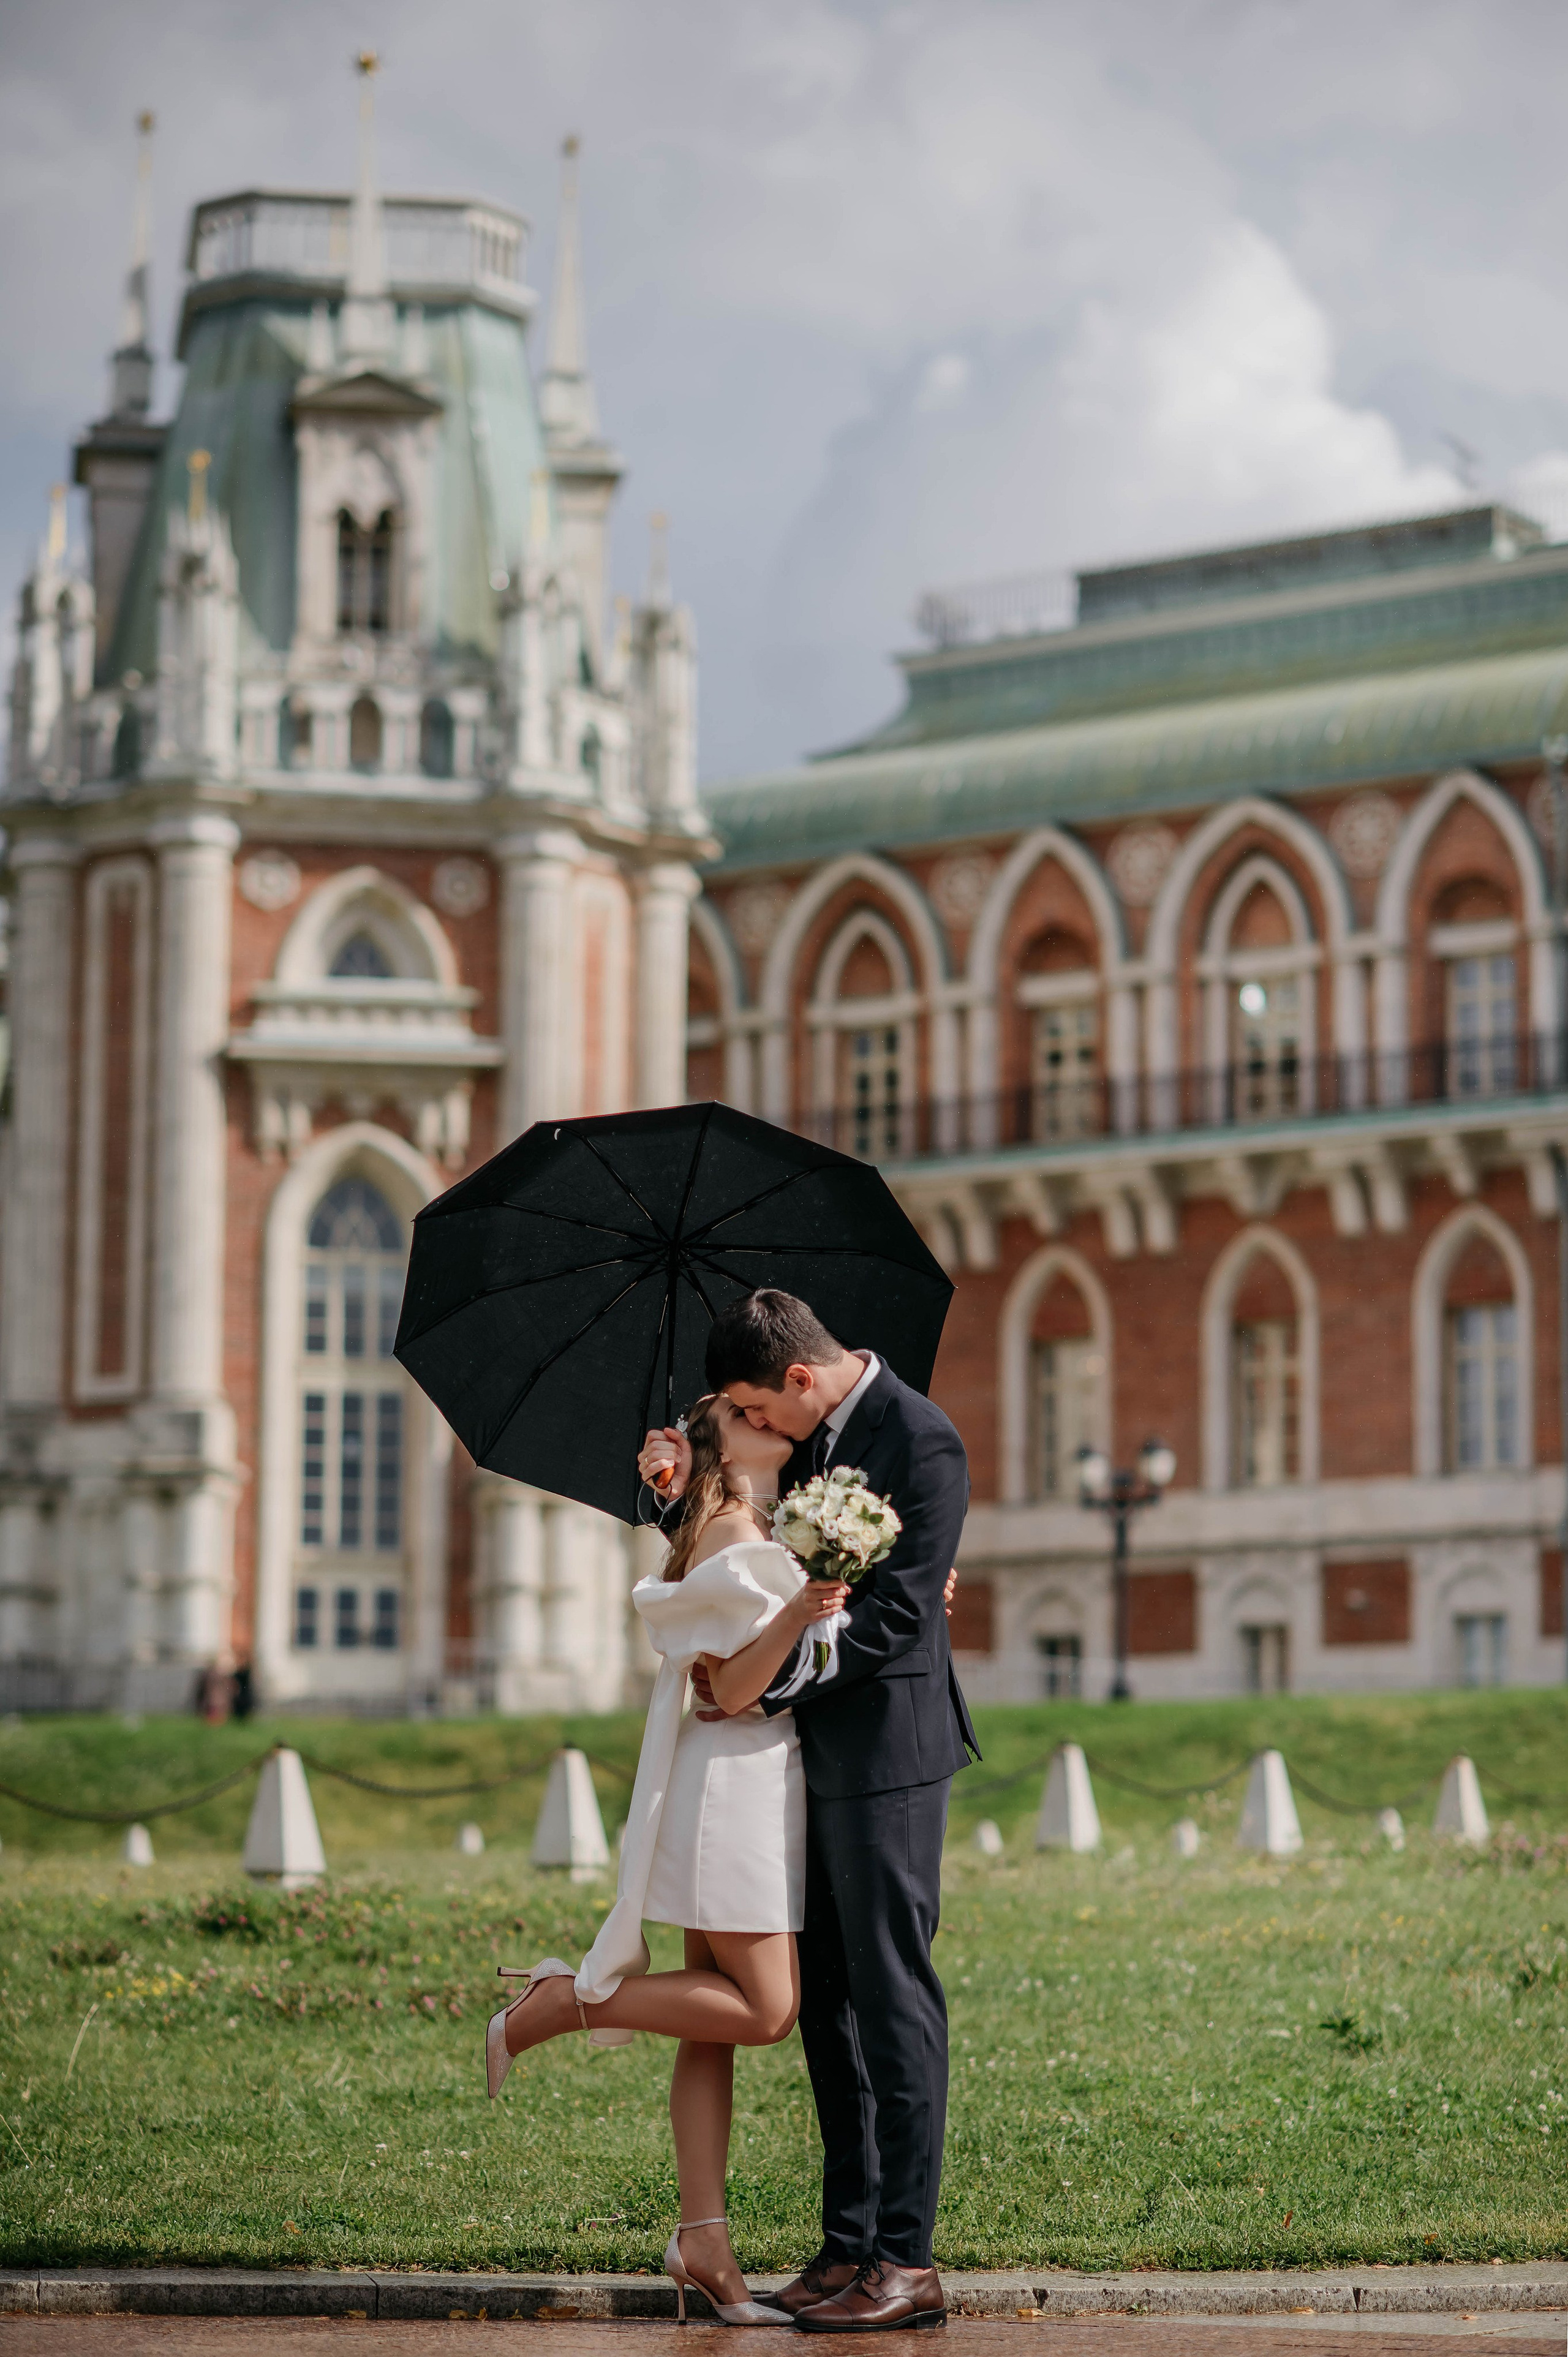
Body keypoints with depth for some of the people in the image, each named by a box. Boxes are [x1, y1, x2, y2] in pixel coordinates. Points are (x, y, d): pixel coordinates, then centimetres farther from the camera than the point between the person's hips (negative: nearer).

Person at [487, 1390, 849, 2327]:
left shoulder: (772, 1533, 19)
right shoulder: (731, 1534, -10)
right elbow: (734, 1688, -15)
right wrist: (796, 1617, -30)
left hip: (765, 1784, 10)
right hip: (735, 1781, -10)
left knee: (719, 2020, 5)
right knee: (764, 2008, -11)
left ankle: (703, 2239, 4)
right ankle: (561, 2002, -1)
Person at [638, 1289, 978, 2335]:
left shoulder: (921, 1444, -15)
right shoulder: (810, 1435, 12)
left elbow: (896, 1613, -19)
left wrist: (768, 1683, -16)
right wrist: (684, 1472, 5)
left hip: (886, 1749, -9)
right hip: (816, 1753, 9)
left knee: (892, 1997, -7)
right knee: (828, 2002, 10)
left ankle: (906, 2259, -5)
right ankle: (849, 2241, 15)